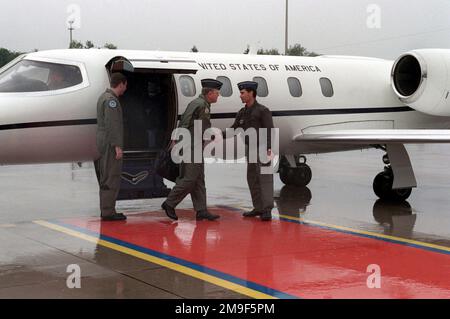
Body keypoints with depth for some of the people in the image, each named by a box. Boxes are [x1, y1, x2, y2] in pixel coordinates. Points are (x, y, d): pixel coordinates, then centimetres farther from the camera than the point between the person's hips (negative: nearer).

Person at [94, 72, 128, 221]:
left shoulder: (104, 97, 18)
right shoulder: (111, 99, -14)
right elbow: (112, 124, -21)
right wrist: (117, 146, -22)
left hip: (103, 143, 10)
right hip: (110, 144, -10)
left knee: (106, 178, 13)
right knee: (111, 178, -8)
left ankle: (106, 210, 19)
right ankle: (108, 212, -7)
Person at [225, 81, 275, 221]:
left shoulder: (263, 111, -11)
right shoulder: (242, 112, 11)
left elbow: (270, 131, -17)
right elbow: (233, 130, 12)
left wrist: (269, 149, -29)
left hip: (262, 148, -8)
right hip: (250, 149, 8)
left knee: (265, 178, -11)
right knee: (252, 178, 10)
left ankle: (267, 210, -15)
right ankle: (258, 208, 18)